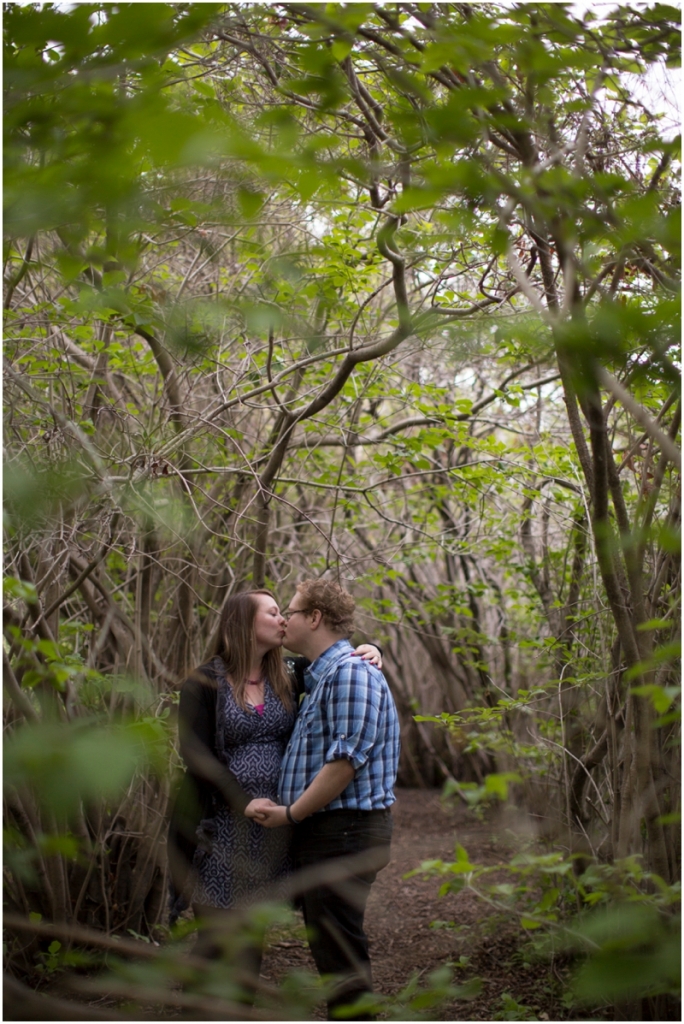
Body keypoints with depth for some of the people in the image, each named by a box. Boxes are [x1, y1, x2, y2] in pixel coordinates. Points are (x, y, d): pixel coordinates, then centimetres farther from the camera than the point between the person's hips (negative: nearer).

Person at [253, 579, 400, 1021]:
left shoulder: (351, 673, -15)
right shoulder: (320, 677, 18)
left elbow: (347, 758, -22)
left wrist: (292, 813, -14)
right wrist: (289, 811, 12)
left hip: (345, 832, -10)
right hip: (321, 831, 10)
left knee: (340, 952, -6)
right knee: (327, 948, 16)